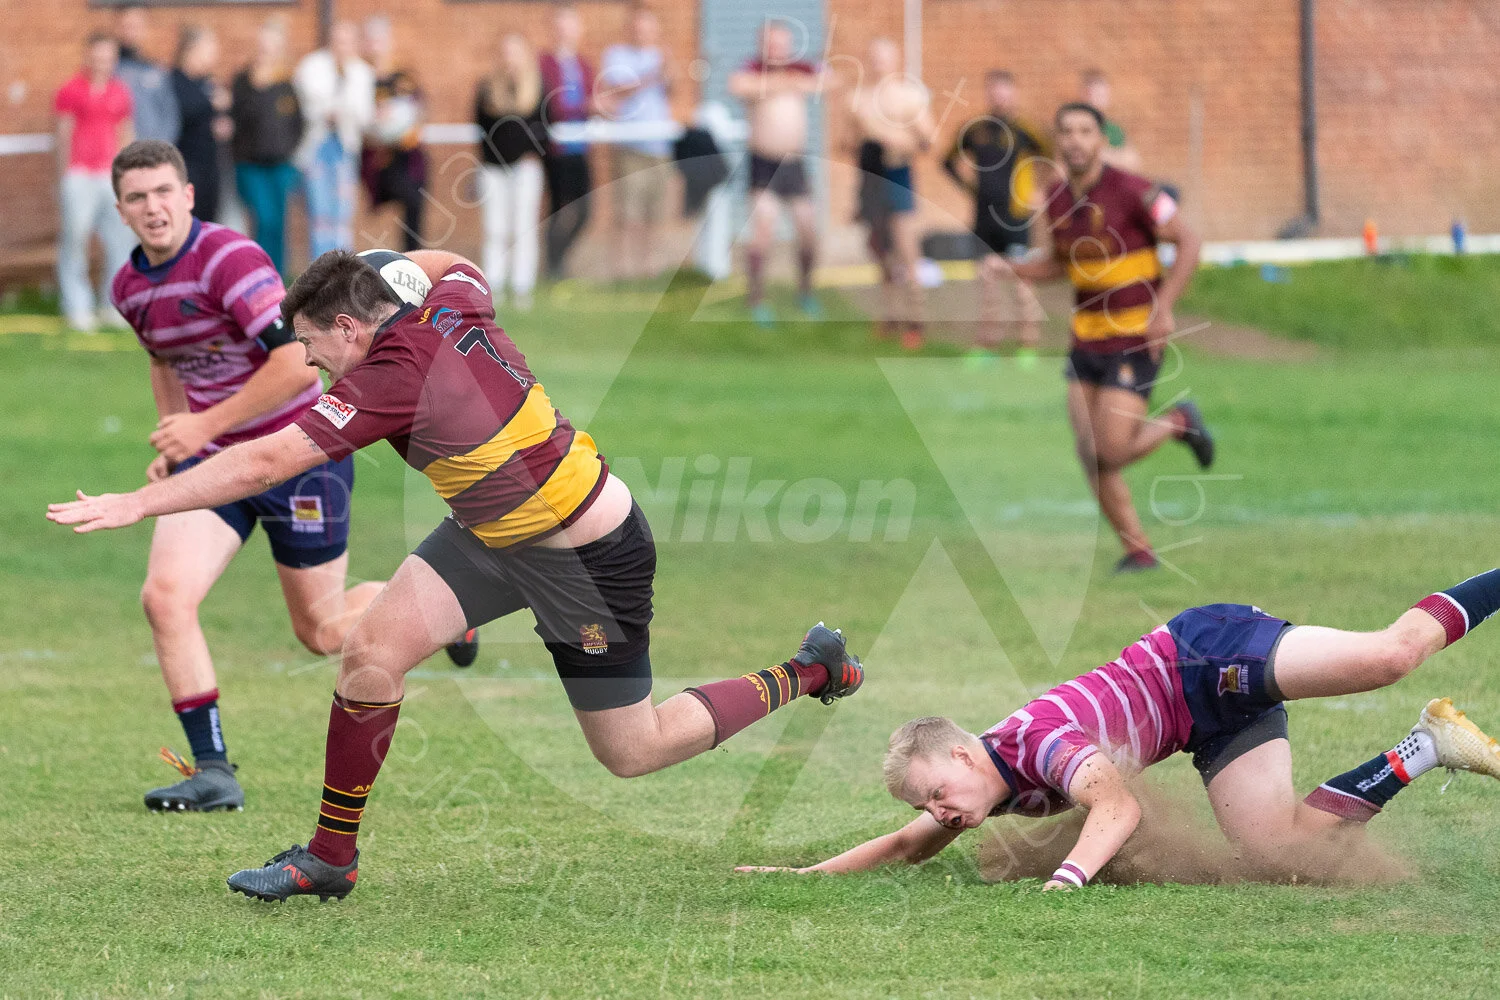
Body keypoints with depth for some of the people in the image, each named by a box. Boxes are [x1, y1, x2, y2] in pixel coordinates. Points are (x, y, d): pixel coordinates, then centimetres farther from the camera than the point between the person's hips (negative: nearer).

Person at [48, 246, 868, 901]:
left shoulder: (393, 375, -30)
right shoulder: (452, 307, -8)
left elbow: (263, 463, -32)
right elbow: (454, 264, 20)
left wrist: (134, 505, -28)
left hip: (589, 561, -9)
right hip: (496, 531, 9)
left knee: (631, 752, 7)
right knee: (371, 648, -4)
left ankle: (809, 674, 24)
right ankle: (330, 856, 7)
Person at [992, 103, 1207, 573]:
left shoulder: (1129, 190, -17)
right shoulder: (1057, 198, 4)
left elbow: (1189, 243, -13)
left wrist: (1163, 308, -22)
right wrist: (1010, 269, 1)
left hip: (1136, 339, -6)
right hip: (1087, 338, 6)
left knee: (1111, 452, -13)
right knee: (1091, 458, 0)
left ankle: (1179, 422, 16)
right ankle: (1139, 551, 15)